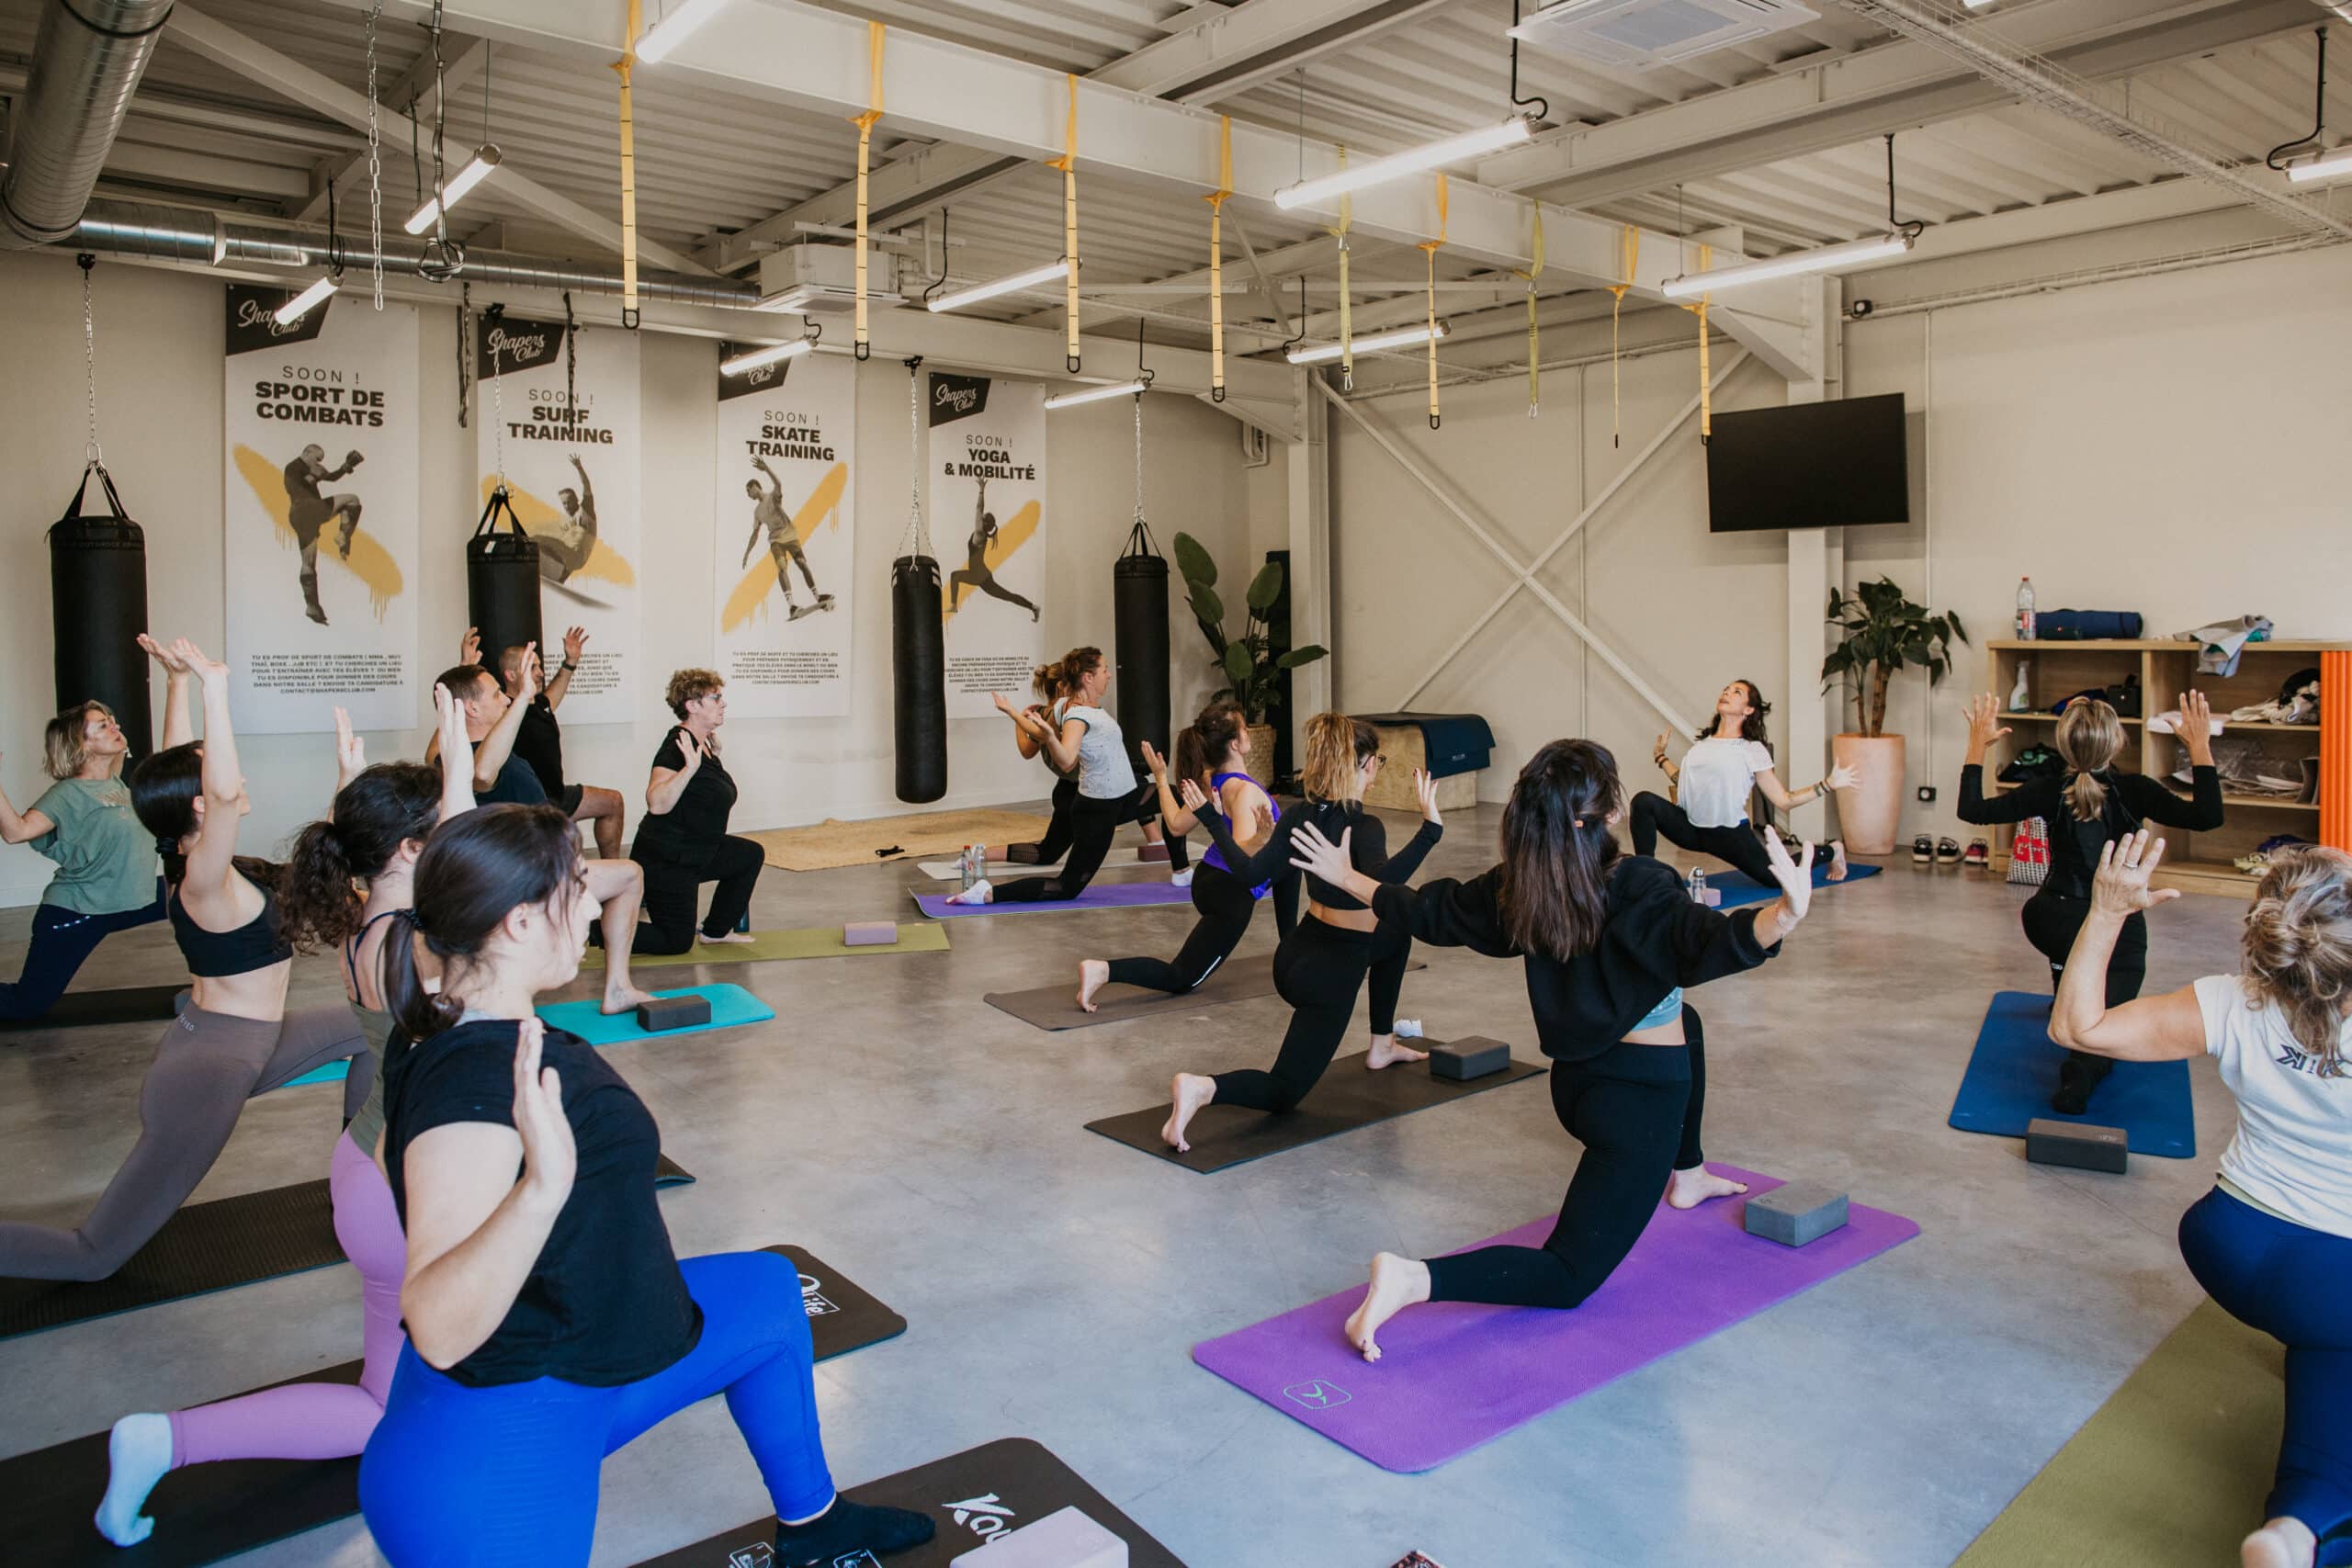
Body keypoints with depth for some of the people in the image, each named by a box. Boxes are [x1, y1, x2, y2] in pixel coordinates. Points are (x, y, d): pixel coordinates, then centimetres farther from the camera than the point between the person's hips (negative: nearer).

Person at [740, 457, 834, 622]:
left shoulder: (773, 496, 3)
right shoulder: (757, 511, 19)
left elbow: (778, 484, -21)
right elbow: (755, 534, 25)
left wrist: (766, 469, -34)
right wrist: (747, 553, 21)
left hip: (790, 535, -3)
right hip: (775, 540, 3)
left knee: (803, 563, -18)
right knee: (781, 568, -20)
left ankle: (817, 598, -19)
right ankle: (790, 605, -37)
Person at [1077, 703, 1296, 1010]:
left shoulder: (1211, 781, 0)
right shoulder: (1245, 791, -25)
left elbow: (1177, 825, 8)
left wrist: (1160, 779, 18)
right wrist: (1261, 835, -55)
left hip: (1209, 879, 10)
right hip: (1231, 895, -10)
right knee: (1182, 980, -3)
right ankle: (1104, 970, -18)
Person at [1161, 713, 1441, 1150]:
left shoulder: (1303, 815, -2)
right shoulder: (1364, 827, -22)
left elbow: (1249, 873, -5)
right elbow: (1379, 887, -42)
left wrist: (1211, 819, 5)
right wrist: (1430, 829, -45)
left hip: (1295, 955, 8)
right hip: (1331, 972, -8)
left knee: (1396, 933, 34)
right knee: (1283, 1092, 2)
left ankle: (1382, 1046, 41)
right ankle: (1202, 1088, -26)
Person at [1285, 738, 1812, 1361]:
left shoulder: (1515, 887, -5)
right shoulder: (1636, 888, -24)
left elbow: (1429, 910, 6)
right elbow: (1708, 942, -41)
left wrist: (1346, 877, 20)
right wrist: (1786, 913, -58)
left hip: (1576, 1079, 8)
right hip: (1639, 1096, -7)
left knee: (1685, 1023, 37)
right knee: (1569, 1276, -3)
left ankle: (1687, 1176, 48)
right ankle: (1415, 1280, -25)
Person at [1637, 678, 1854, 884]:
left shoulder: (1752, 750, -3)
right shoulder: (1702, 743, 12)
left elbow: (1784, 801, -3)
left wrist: (1828, 784, -12)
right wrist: (1660, 757, 26)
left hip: (1729, 833, -3)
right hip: (1690, 827, 3)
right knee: (1644, 801, -22)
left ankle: (1831, 850, 38)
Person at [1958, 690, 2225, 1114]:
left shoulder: (2050, 791, -9)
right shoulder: (2134, 791, -13)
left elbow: (1971, 810, -10)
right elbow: (2207, 817, -17)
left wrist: (1977, 745, -3)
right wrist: (2200, 746, -13)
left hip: (2054, 924, 2)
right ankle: (2084, 1065, -33)